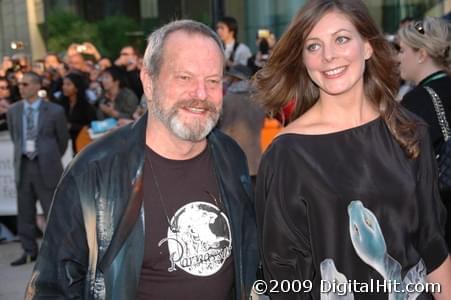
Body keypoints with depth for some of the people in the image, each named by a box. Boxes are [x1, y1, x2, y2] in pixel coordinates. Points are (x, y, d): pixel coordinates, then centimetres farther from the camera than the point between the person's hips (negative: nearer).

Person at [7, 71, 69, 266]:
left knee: (53, 210, 1)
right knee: (25, 212, 9)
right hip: (23, 166, 4)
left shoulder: (54, 111, -6)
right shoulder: (13, 111, 6)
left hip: (46, 167, -4)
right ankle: (29, 251, 21)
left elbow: (63, 139, 6)